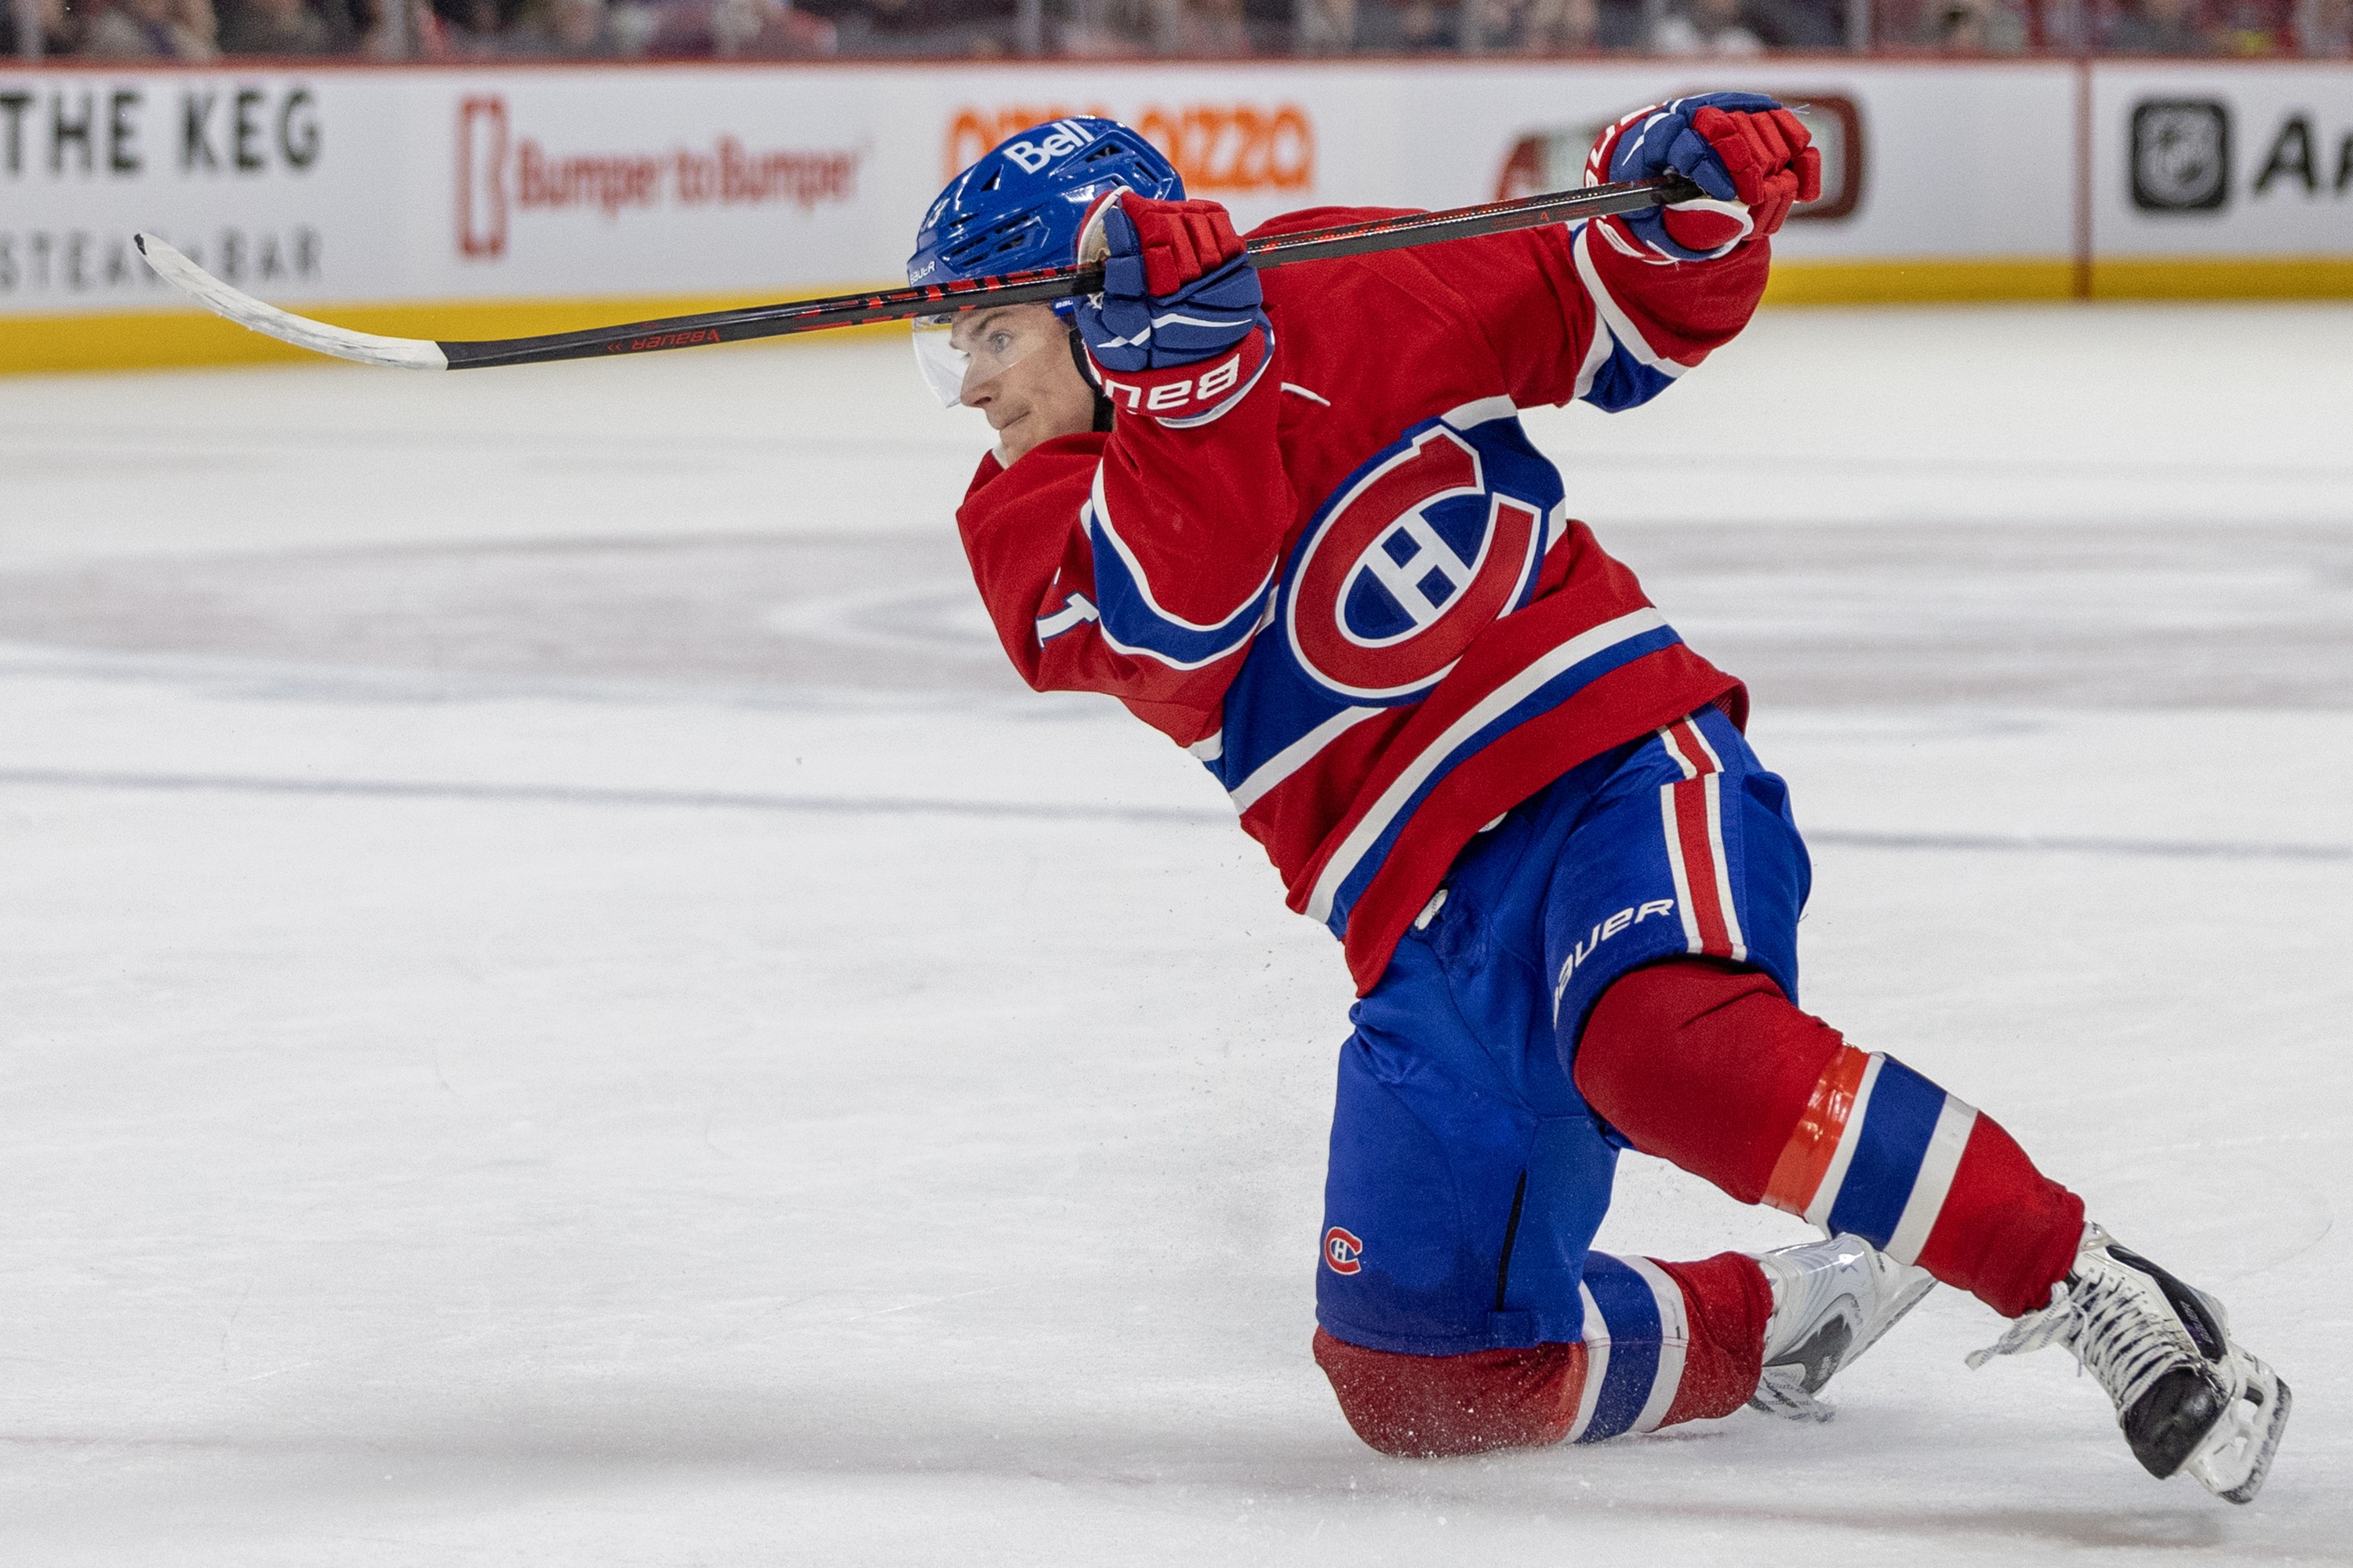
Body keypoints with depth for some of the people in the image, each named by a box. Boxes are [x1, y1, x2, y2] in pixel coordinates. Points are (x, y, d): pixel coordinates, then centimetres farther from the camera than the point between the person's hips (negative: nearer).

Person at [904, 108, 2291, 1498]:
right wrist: (1174, 368, -30)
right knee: (1424, 1384, -1)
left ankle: (2092, 1292, -32)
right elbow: (1173, 617, -18)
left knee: (1666, 1044, -38)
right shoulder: (1030, 521, 4)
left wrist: (1692, 208, -16)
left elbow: (1608, 315, 5)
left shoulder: (1328, 303, -1)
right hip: (1433, 938, 5)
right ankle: (1786, 1324, 21)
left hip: (1615, 768, -5)